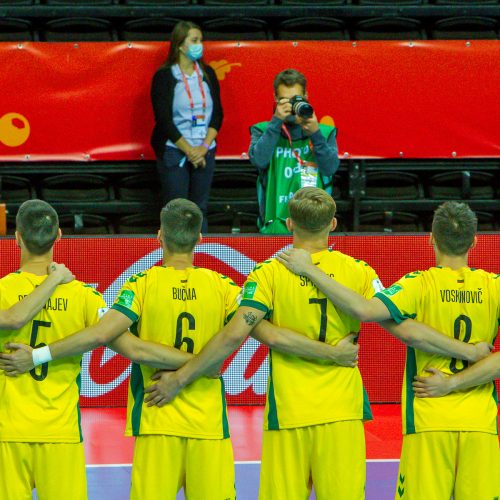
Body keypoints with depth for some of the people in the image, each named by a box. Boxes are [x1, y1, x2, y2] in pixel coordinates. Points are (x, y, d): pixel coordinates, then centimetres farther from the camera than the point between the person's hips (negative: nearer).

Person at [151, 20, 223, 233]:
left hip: (204, 152, 4)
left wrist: (204, 147, -8)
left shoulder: (207, 74, 9)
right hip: (173, 151, -4)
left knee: (200, 209, 6)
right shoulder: (164, 76, -5)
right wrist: (189, 151, -13)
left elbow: (217, 113, 6)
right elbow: (164, 119, -9)